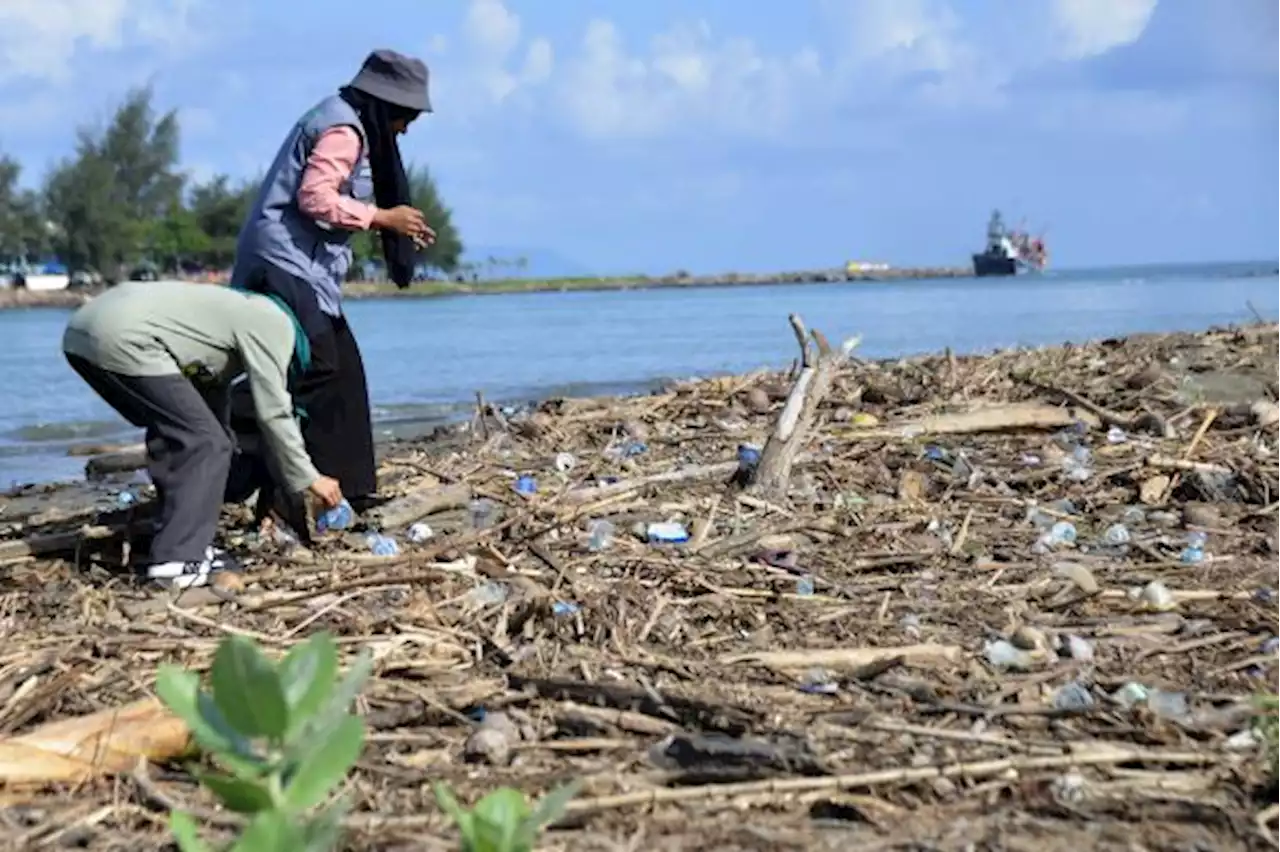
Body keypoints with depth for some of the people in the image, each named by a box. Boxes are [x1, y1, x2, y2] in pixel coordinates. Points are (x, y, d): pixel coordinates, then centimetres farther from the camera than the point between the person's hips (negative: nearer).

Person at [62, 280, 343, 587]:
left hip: (81, 331, 10)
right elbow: (273, 412, 2)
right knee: (204, 443, -2)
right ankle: (177, 560, -5)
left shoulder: (237, 313, 32)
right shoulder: (274, 323, 7)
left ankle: (184, 544, 21)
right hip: (122, 340, -10)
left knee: (172, 436, 21)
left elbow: (212, 405, 39)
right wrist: (308, 478, 12)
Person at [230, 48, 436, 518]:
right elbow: (315, 198, -22)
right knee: (314, 374, -15)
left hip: (303, 267, 11)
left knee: (344, 371, 11)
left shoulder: (346, 124, 19)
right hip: (286, 265, -11)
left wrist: (393, 225, 12)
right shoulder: (343, 130, -12)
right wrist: (382, 217, -15)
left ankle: (348, 487, 15)